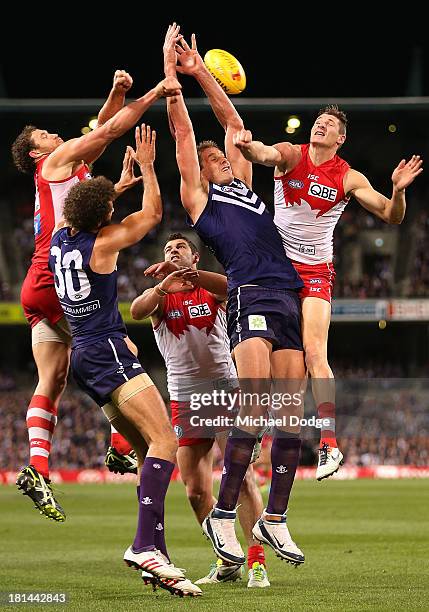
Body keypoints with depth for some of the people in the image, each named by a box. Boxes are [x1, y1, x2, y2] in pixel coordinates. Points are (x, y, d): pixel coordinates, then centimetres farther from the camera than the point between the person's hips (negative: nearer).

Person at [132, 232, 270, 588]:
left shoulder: (212, 292, 4)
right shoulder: (160, 297, 8)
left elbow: (232, 287, -20)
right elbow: (137, 311, -14)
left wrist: (188, 274, -34)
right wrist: (163, 287, -34)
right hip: (185, 401, 3)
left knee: (241, 477, -13)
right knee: (196, 492, 2)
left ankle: (257, 562, -12)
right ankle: (226, 562, 15)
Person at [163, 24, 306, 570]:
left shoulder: (243, 184, 28)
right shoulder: (197, 197, 13)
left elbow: (233, 122, 33)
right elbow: (182, 131, 12)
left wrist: (199, 70, 34)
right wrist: (170, 68, 15)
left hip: (290, 298, 6)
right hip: (250, 296, -6)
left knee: (290, 413, 1)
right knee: (255, 407, -19)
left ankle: (274, 519, 7)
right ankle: (223, 515, -12)